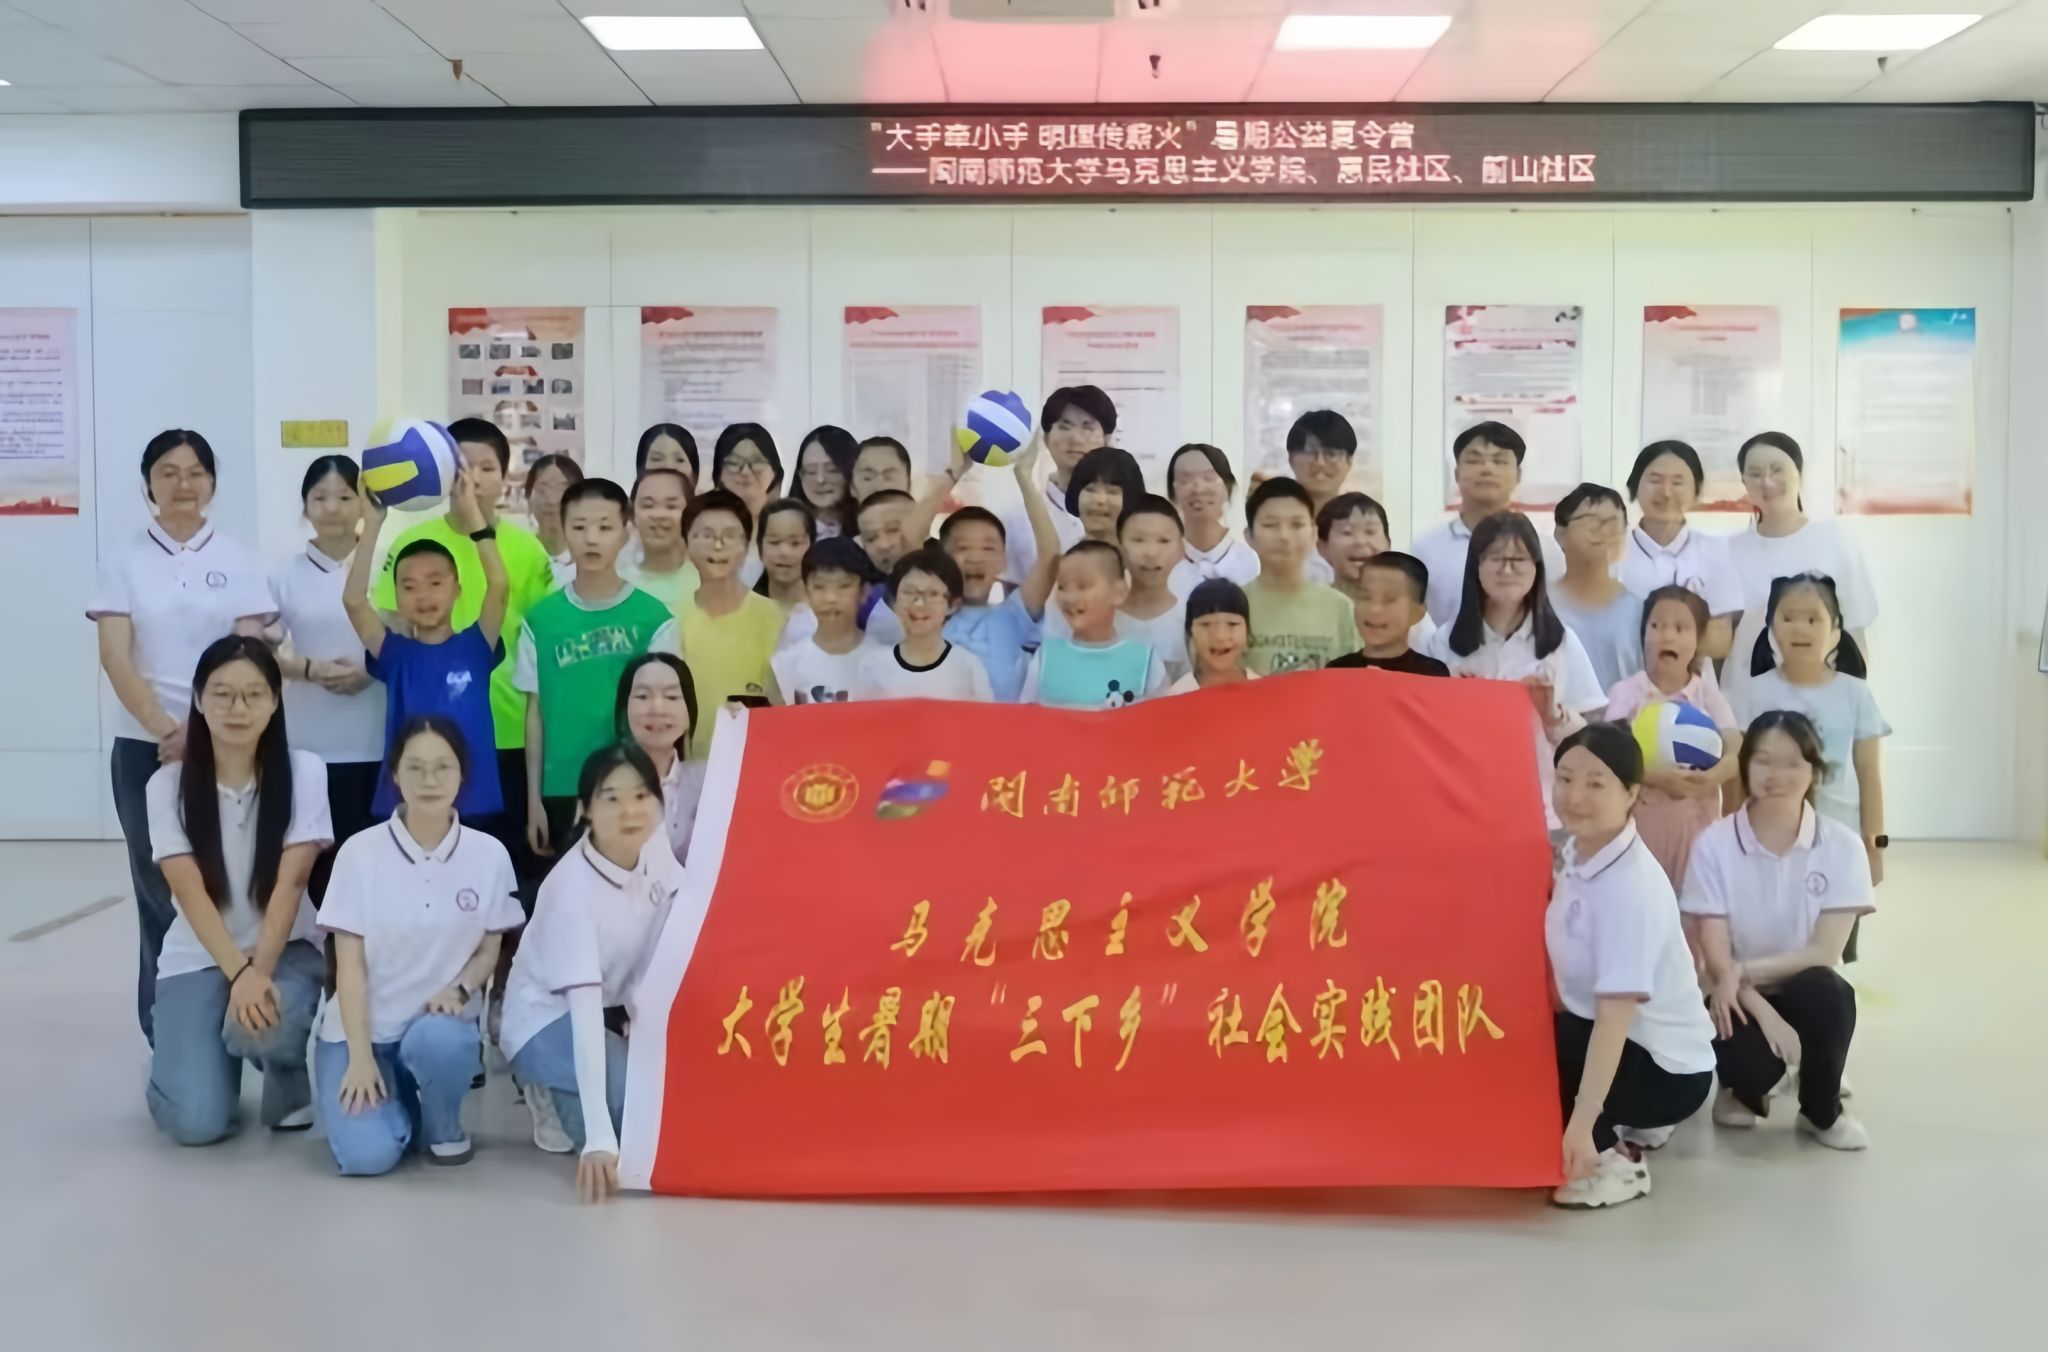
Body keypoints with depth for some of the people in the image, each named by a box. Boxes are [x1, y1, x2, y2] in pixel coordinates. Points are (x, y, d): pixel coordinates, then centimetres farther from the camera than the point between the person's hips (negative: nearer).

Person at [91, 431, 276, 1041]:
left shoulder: (236, 560, 5)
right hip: (145, 747, 0)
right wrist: (163, 727, -18)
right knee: (161, 890, 2)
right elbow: (115, 657, -5)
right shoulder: (125, 560, 3)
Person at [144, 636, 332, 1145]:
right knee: (197, 1122, -17)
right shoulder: (168, 784, -7)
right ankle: (177, 1062, 20)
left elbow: (290, 883, -14)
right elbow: (191, 893, -14)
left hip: (285, 949, -1)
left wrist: (260, 971, -25)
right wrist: (238, 973, -27)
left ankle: (290, 1070, 1)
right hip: (198, 957, 1)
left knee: (265, 1024, -37)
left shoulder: (304, 772, -8)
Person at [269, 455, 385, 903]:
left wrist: (371, 670, -13)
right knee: (318, 855, 2)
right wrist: (311, 669, -13)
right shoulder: (286, 574, 4)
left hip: (376, 744, 0)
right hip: (310, 745, 1)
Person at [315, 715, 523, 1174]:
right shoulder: (361, 852, -8)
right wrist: (360, 1054, -16)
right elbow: (349, 963, -7)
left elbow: (489, 951, 6)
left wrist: (457, 990, -16)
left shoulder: (489, 855, -4)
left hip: (440, 1021, 1)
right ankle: (397, 1104, 15)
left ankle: (444, 1127, -2)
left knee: (438, 1040, -37)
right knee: (367, 1155, -23)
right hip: (362, 1027, -1)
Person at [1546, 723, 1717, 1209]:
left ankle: (1615, 1161, -5)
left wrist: (1581, 1125, -34)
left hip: (1667, 1067, -8)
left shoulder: (1631, 888, -27)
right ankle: (1625, 1130, 15)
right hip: (1614, 1041, 8)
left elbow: (1616, 1016, -31)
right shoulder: (1579, 852, -3)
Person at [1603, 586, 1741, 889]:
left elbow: (1736, 752, -6)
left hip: (1697, 819, 2)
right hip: (1642, 818, -2)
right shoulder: (1626, 692, -3)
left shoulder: (1708, 693, 3)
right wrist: (1655, 776, -30)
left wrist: (1713, 776, -28)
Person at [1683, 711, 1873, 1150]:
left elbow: (1826, 952, -12)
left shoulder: (1842, 845, -8)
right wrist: (1765, 1014, -25)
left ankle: (1822, 1113, -4)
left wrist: (1748, 970, -22)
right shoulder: (1714, 844, -12)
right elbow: (1717, 959, -12)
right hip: (1740, 997, -2)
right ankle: (1743, 1089, 9)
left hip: (1805, 992, 2)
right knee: (1750, 1061, -33)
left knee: (1826, 991, -34)